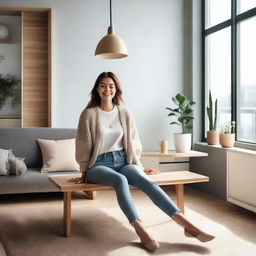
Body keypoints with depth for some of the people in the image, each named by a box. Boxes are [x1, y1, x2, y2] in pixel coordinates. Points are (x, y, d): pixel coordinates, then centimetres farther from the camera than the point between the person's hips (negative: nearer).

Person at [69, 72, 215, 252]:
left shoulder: (124, 113, 9)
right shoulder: (89, 114, -2)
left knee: (147, 181, -26)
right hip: (99, 164, -3)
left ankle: (187, 224, -37)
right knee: (120, 180, -37)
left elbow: (133, 143, 16)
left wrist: (138, 167, 15)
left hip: (122, 161, 3)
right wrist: (85, 173, 8)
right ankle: (141, 230, -46)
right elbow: (83, 146, 3)